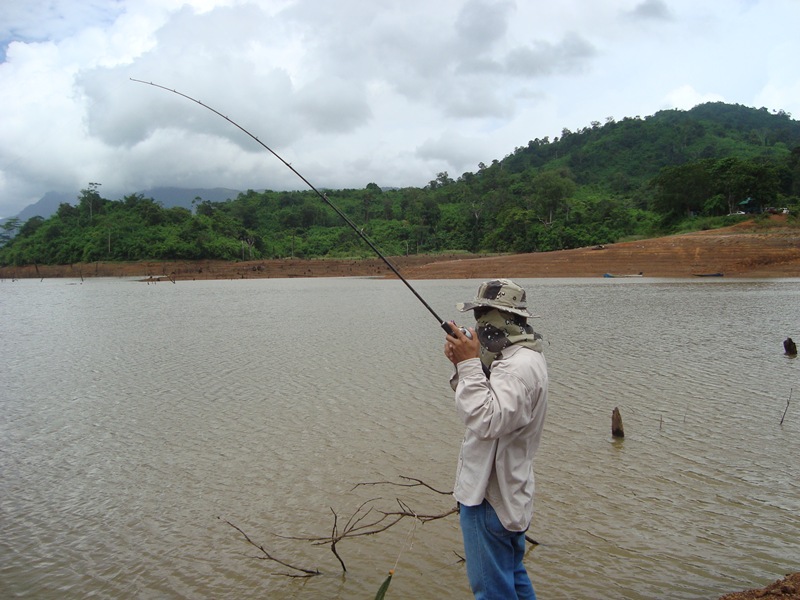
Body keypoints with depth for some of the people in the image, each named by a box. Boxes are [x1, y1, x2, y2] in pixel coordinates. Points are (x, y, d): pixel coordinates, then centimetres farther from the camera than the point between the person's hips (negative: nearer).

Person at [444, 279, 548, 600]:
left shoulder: (520, 365, -25)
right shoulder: (518, 356, 9)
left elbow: (487, 421, -34)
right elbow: (485, 404, 14)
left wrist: (469, 364, -30)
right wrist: (462, 364, -2)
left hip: (489, 498, -11)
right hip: (507, 492, 11)